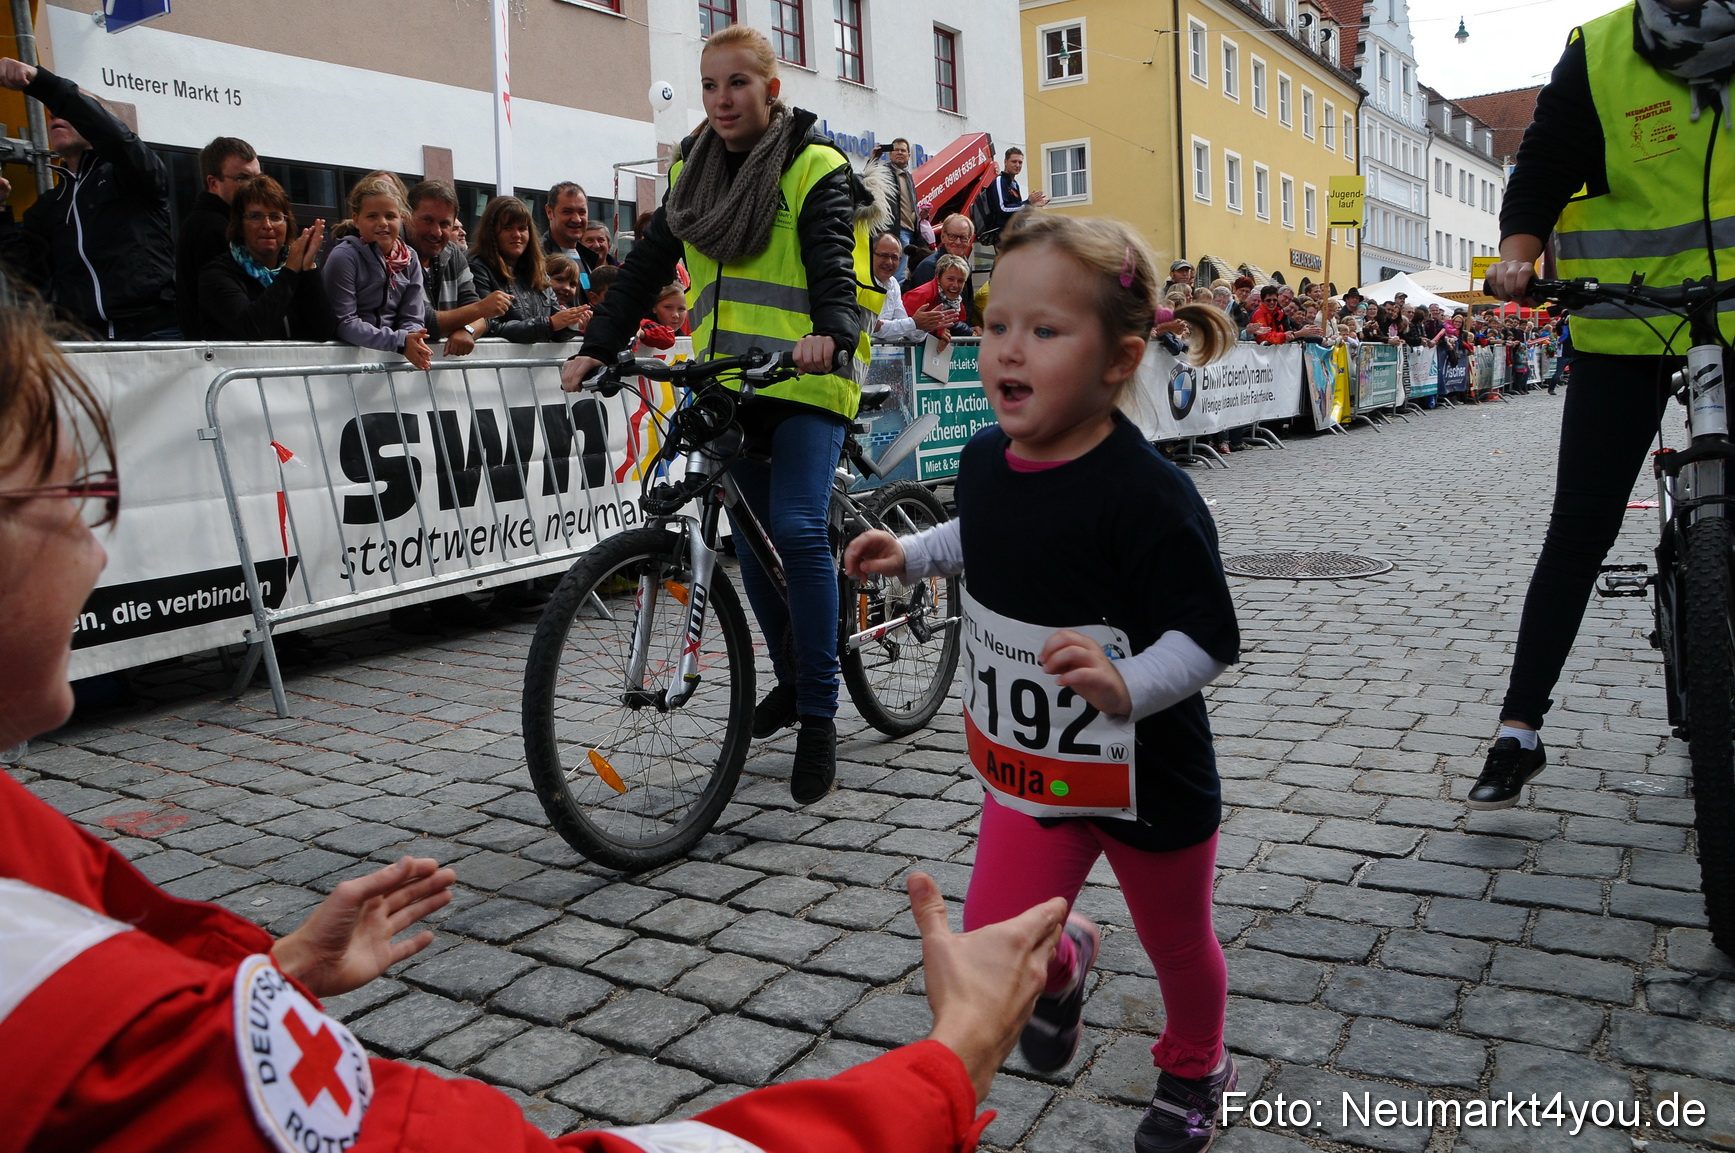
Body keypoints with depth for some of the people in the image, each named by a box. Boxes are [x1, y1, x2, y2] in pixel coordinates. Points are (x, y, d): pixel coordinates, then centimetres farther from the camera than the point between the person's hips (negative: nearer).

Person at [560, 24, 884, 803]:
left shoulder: (814, 167, -3)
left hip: (805, 379, -5)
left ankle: (819, 717, -11)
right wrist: (597, 348, -2)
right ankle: (791, 679, 28)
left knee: (798, 530, -19)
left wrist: (830, 332, -38)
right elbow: (647, 267, 10)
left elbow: (833, 264, -17)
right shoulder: (693, 169, 14)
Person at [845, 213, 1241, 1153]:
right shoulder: (985, 460, -6)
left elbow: (1208, 637, -24)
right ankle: (1063, 962, 37)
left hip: (1149, 779, -4)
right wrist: (910, 554, 6)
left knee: (1176, 942, 20)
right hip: (1029, 767, 5)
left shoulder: (1147, 494, -28)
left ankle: (1194, 1068, 52)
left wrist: (1125, 685, -40)